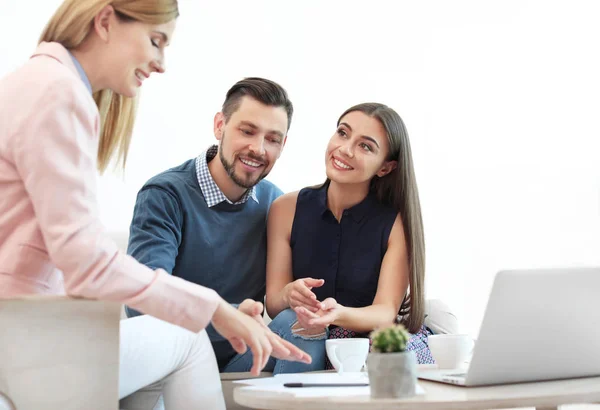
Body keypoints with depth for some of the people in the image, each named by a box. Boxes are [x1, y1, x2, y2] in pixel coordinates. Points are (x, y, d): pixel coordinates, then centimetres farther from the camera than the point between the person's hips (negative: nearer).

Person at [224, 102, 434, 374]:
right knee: (291, 321, -32)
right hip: (311, 347, 1)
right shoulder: (286, 209, -2)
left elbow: (386, 313, -15)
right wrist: (290, 295, -30)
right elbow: (273, 304, -4)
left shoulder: (398, 221, -10)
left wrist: (338, 313, -39)